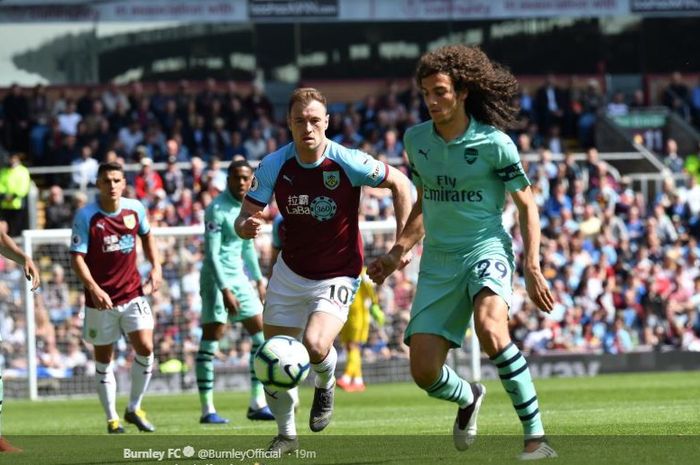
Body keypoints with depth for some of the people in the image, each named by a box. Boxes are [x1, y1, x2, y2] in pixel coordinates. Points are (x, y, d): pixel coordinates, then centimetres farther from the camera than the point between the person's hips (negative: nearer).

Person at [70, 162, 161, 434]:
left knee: (145, 348, -10)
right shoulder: (86, 216, -12)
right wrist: (94, 288, -26)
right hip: (101, 298, -2)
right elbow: (77, 257, -14)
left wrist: (155, 267, 8)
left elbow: (146, 235, 20)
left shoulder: (135, 209, -1)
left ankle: (134, 409, 8)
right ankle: (112, 419, 17)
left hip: (133, 293, 2)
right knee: (103, 358, 5)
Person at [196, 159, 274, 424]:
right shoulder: (217, 209, -15)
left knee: (261, 333, 7)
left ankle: (257, 404, 11)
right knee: (211, 340, -6)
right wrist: (225, 290, -25)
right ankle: (207, 410, -4)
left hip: (238, 277, 9)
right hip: (217, 278, -9)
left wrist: (259, 280, 21)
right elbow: (212, 253, -20)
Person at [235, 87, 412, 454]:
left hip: (338, 276, -4)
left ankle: (325, 386, 11)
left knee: (315, 345, -26)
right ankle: (286, 434, 30)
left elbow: (400, 183, -6)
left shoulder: (349, 163, -20)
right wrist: (245, 226, -32)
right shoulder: (273, 166, -13)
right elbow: (247, 214, -7)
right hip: (290, 272, 4)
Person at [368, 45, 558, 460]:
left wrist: (532, 267, -10)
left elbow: (527, 205, -1)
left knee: (490, 328, -36)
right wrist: (398, 253, 12)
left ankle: (536, 437, -28)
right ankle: (469, 397, 33)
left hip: (487, 250, -5)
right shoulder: (416, 140, 7)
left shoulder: (494, 144, -8)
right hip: (438, 262, 5)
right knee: (424, 372, -5)